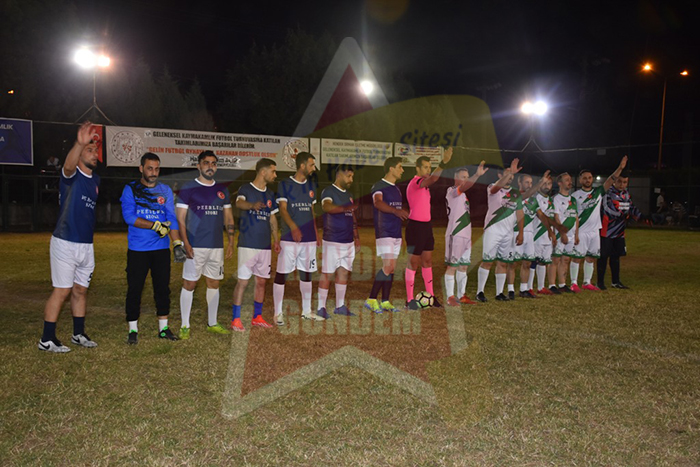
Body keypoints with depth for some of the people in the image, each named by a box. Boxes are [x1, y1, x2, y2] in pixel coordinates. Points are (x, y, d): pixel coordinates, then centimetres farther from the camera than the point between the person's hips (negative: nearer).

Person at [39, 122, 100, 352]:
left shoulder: (95, 180, 12)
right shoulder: (72, 175, -11)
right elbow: (68, 165, -37)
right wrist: (79, 143, -53)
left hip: (87, 245, 7)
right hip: (66, 244, -7)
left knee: (81, 290, 14)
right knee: (62, 290, -4)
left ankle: (79, 334, 25)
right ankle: (47, 340, 5)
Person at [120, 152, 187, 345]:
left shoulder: (165, 190, 7)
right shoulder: (131, 189, -1)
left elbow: (172, 219, 2)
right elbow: (129, 216, -12)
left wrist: (177, 244, -8)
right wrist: (156, 225, -17)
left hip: (161, 249, 3)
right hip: (137, 249, -3)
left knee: (163, 289, 8)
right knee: (134, 289, 2)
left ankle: (163, 327, 19)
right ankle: (133, 330, 14)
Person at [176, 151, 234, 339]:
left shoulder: (222, 189, 12)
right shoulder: (188, 188, -3)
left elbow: (228, 217, 16)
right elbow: (180, 218, -6)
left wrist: (231, 241, 8)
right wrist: (185, 243, -15)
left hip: (217, 246, 5)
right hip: (195, 246, -5)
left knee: (214, 284, 11)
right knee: (189, 284, -1)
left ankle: (212, 323, 23)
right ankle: (185, 326, 8)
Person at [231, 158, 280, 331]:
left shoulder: (270, 194, 14)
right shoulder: (246, 189, -6)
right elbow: (239, 202, -29)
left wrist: (277, 240, 13)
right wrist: (253, 205, -50)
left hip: (265, 245, 6)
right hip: (248, 244, -6)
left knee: (261, 281, 11)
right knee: (243, 281, -6)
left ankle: (257, 317, 22)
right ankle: (236, 320, 1)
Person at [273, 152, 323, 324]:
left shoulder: (311, 186, 14)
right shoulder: (285, 184, -4)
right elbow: (282, 209, -12)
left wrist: (316, 233, 16)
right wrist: (293, 227, -28)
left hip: (309, 238, 6)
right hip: (290, 237, -6)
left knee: (306, 273, 11)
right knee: (282, 273, -3)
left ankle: (306, 311, 22)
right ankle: (278, 313, 5)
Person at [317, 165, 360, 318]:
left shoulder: (349, 195, 17)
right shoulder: (328, 192, -8)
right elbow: (327, 207, -30)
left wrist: (356, 236, 18)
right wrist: (345, 208, -45)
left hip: (348, 241, 8)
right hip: (332, 241, -7)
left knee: (344, 272, 10)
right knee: (326, 273, -4)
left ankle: (340, 306, 19)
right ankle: (321, 307, 3)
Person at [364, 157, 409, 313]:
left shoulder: (396, 189, 17)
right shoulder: (379, 186, -9)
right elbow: (378, 203, -30)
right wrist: (396, 210, -47)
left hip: (396, 233, 8)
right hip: (384, 233, -8)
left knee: (392, 268, 7)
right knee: (388, 266, -14)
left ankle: (385, 302, 13)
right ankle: (371, 300, -5)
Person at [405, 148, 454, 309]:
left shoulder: (423, 185, 16)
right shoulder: (415, 182, -15)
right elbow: (431, 179, -37)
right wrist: (443, 163, -50)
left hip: (426, 225, 9)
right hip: (415, 226, -9)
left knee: (427, 261, 12)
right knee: (413, 263, -2)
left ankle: (430, 296, 20)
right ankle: (409, 300, 7)